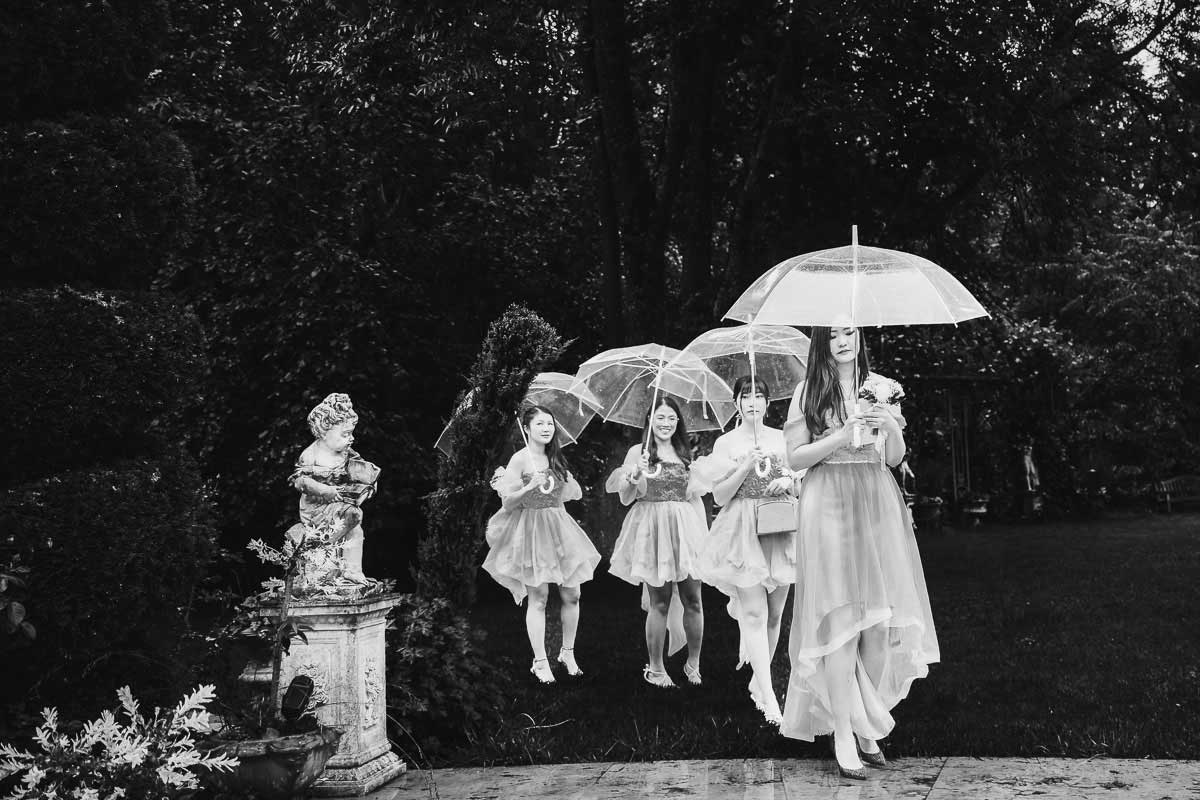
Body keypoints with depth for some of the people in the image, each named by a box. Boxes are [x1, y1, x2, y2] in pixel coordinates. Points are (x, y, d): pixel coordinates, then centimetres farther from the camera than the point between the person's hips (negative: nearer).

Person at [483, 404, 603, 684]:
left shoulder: (556, 459, 11)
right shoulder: (520, 459, -7)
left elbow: (573, 493, 23)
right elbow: (507, 503, -11)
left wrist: (569, 480, 7)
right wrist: (530, 487, -23)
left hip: (559, 526, 6)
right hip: (531, 529, -6)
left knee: (571, 594, 5)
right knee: (538, 598, -5)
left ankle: (568, 652, 22)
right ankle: (540, 662, 3)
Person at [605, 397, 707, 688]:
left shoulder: (685, 453, 14)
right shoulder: (638, 452, 2)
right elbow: (625, 498, -1)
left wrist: (704, 531, 14)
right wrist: (635, 474, -20)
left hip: (685, 526, 3)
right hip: (653, 529, -3)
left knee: (692, 599, 0)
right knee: (659, 603, -1)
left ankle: (693, 663, 15)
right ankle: (655, 668, 11)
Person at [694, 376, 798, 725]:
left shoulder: (782, 439, 10)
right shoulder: (726, 443, 3)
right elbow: (720, 496, -1)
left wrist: (789, 482, -6)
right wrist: (746, 466, -13)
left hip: (781, 529, 3)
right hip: (743, 531, -3)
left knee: (774, 614, 5)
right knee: (754, 613, -10)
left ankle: (757, 680, 23)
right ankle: (768, 697, -11)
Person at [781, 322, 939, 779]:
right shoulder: (809, 392, 3)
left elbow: (895, 458, 11)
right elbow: (794, 457, -2)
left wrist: (890, 428, -9)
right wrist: (843, 436, -12)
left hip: (877, 505, 4)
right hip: (828, 506, -3)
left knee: (882, 620, 2)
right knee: (840, 618, -7)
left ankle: (867, 723, 18)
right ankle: (843, 733, 0)